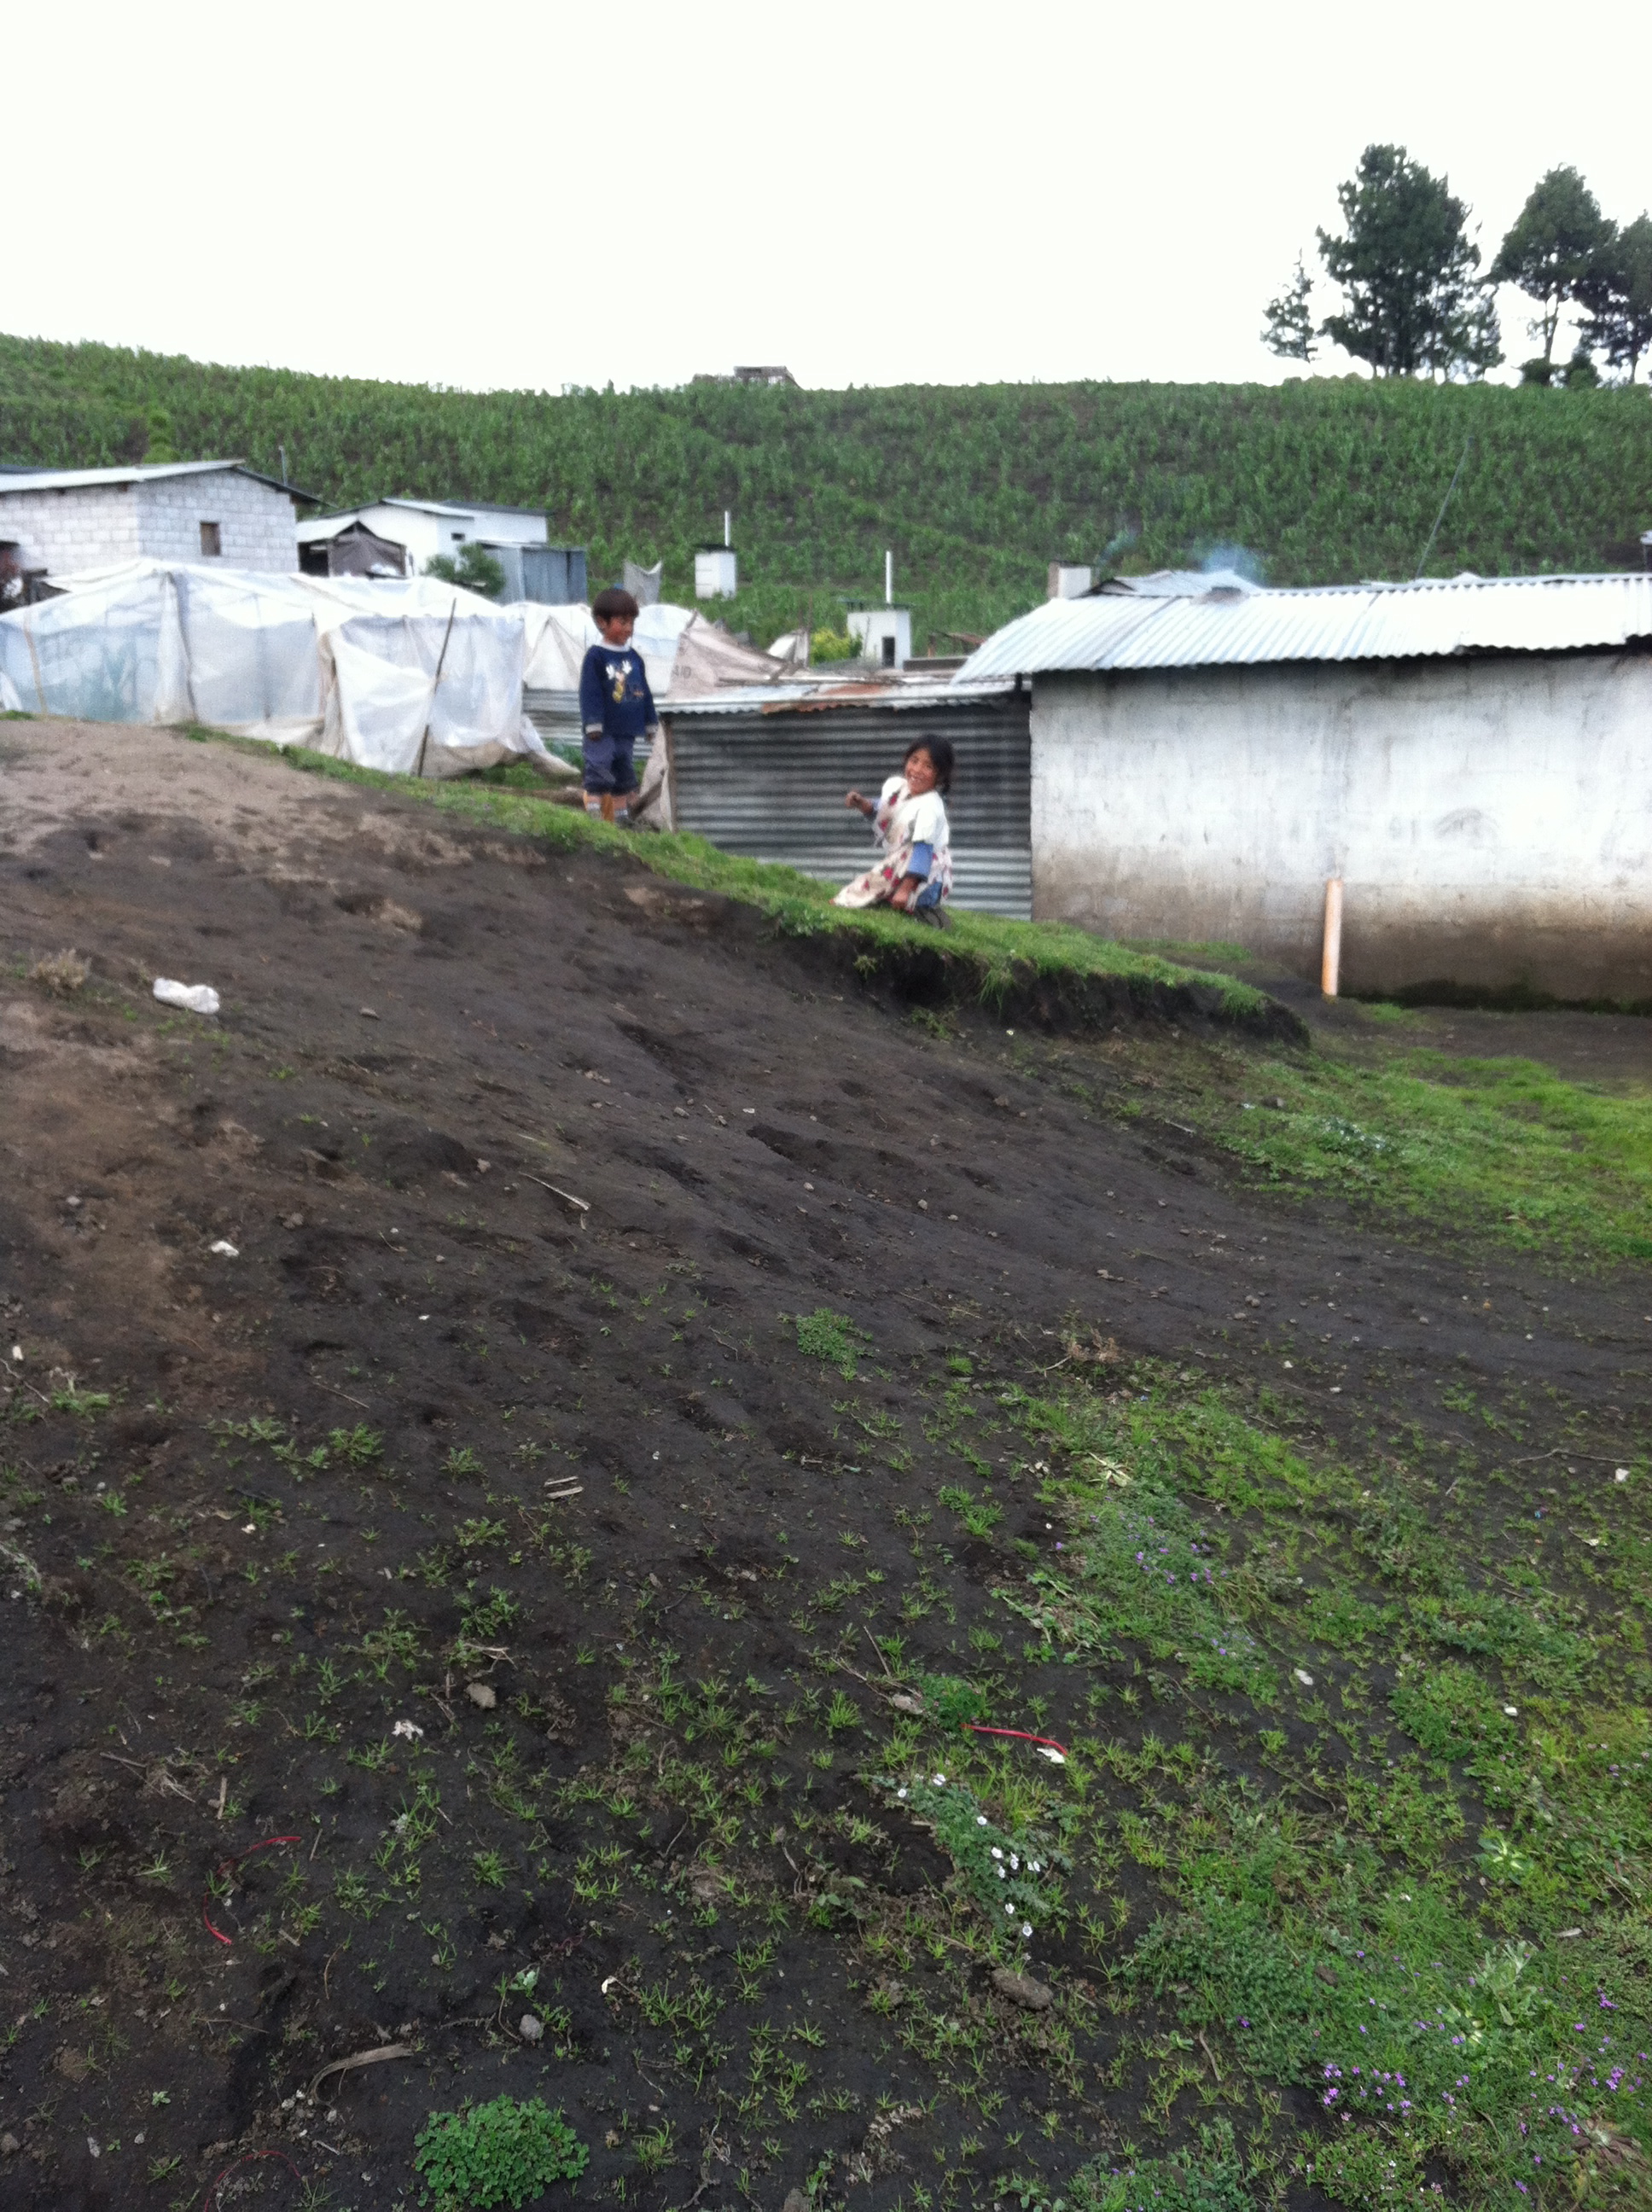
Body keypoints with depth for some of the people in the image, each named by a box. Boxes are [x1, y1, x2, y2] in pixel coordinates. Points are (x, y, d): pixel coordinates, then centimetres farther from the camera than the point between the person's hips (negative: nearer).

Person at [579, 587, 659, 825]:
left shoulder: (634, 658, 11)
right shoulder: (596, 657, -8)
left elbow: (644, 692, 17)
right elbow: (589, 692, -12)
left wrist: (650, 723, 17)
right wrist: (593, 724, -18)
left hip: (627, 730, 7)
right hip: (603, 733, -7)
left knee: (624, 774, 14)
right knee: (599, 771, -10)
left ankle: (622, 817, 22)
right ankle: (594, 815, -9)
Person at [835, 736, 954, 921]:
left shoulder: (929, 807, -25)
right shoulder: (895, 785, 0)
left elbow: (923, 850, -29)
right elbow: (879, 816, 18)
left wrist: (905, 889, -35)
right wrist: (862, 805, -4)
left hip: (923, 878, -9)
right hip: (897, 867, 9)